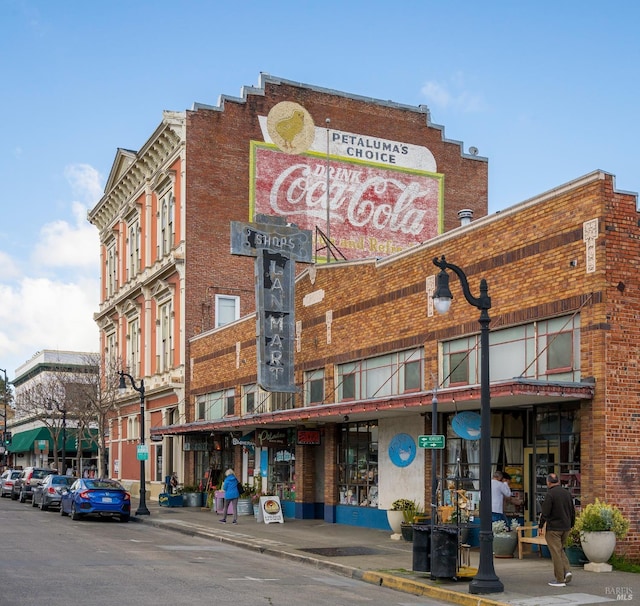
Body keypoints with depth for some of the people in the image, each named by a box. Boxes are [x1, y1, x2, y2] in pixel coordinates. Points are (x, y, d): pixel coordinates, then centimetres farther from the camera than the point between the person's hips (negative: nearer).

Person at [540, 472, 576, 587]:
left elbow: (545, 513, -16)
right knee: (560, 550, 22)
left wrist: (541, 526, -5)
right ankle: (567, 570, 5)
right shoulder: (567, 493, 6)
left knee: (556, 553, 0)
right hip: (566, 528, 7)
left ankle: (560, 580, 3)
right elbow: (572, 511, 12)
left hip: (553, 528, -7)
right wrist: (571, 525, 22)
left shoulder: (550, 494, -15)